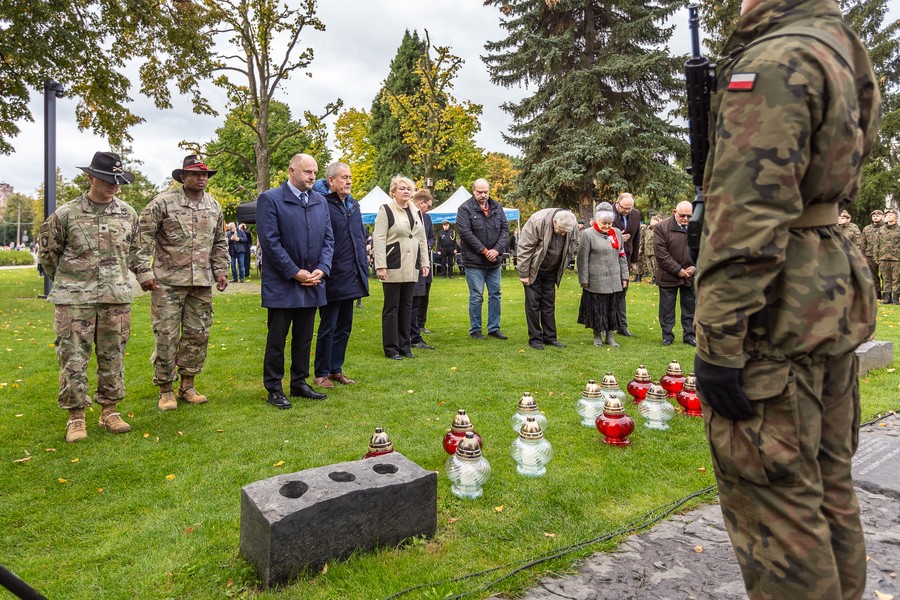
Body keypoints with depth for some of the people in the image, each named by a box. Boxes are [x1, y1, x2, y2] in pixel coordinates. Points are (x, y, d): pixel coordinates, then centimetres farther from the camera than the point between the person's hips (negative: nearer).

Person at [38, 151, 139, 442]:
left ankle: (109, 411, 21)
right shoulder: (66, 214, -3)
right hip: (74, 300, -2)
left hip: (117, 298, 3)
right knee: (73, 358, 0)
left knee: (113, 357, 9)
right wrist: (66, 281, 15)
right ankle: (76, 417, 12)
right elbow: (49, 253, 8)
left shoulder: (128, 214, 5)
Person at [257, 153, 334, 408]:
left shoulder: (320, 201, 11)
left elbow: (328, 238, 10)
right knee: (277, 339, 4)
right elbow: (269, 242, -13)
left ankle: (299, 383, 26)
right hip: (282, 284, -5)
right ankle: (274, 389, 16)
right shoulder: (270, 199, -7)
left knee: (304, 338, 14)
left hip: (312, 282, 5)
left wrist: (322, 269, -5)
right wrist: (295, 273, -14)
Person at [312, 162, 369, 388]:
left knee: (344, 327, 14)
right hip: (333, 279, -7)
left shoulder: (354, 205, 14)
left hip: (351, 279, 7)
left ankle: (336, 369, 26)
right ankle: (321, 373, 15)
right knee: (328, 328, 2)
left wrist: (364, 268, 15)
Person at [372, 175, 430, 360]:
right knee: (391, 307, 1)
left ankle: (404, 345, 19)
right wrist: (380, 266, -17)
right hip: (393, 268, -6)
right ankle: (391, 348, 9)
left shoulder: (416, 212, 16)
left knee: (406, 306, 10)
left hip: (411, 268, 6)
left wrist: (425, 262, 11)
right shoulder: (386, 210, -3)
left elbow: (422, 239, 18)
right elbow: (378, 239, -10)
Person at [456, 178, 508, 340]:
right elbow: (465, 233, -15)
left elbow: (505, 229, 6)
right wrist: (484, 251, -16)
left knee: (495, 294, 11)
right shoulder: (465, 209, -7)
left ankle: (494, 328, 22)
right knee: (476, 296, -1)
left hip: (494, 260, 6)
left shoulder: (496, 207, 9)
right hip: (474, 261, -5)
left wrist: (497, 249, -9)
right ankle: (475, 329, 12)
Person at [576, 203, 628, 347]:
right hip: (596, 282, -4)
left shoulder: (617, 233, 10)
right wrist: (584, 280, -8)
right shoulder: (587, 234, -6)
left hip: (614, 282, 4)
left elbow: (622, 257, 14)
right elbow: (582, 259, -7)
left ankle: (610, 336, 21)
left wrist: (624, 277, 10)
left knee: (613, 308, 9)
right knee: (596, 308, 5)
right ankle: (597, 336, 21)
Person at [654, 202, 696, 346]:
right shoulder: (662, 227, -8)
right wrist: (677, 270, -14)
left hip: (691, 275, 3)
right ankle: (667, 335, 16)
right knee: (667, 308, 5)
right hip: (668, 276, -3)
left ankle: (689, 335, 22)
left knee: (690, 307, 11)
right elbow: (660, 252, -13)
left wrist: (695, 267, -7)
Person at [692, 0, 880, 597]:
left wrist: (718, 341, -21)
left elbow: (749, 213, -22)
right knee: (827, 486, 19)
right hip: (833, 299, 10)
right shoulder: (844, 58, 18)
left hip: (778, 317, -10)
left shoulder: (777, 60, -12)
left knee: (775, 501, 0)